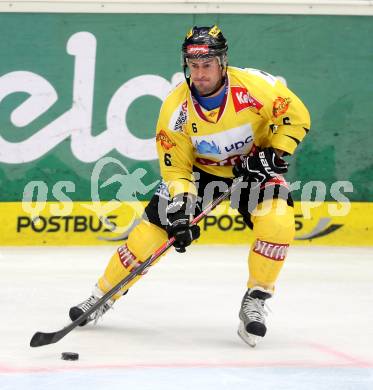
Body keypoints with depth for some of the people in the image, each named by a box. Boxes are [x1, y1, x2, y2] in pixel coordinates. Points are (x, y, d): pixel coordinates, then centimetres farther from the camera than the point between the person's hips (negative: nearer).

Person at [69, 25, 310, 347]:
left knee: (278, 221, -27)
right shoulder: (176, 109, -21)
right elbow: (176, 168, -15)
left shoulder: (255, 86, -26)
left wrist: (273, 156, -22)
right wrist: (180, 210, -27)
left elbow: (296, 116, -13)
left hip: (254, 166, -1)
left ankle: (256, 301, -12)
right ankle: (103, 295, 4)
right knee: (157, 222, -11)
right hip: (201, 168, 1)